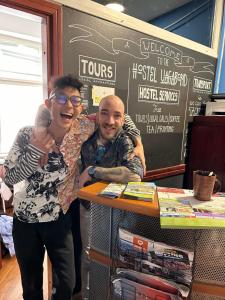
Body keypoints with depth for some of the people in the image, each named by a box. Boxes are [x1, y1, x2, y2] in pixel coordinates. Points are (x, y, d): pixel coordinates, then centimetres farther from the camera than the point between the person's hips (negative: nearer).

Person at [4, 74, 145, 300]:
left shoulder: (82, 130, -14)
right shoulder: (28, 134, -17)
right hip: (25, 220, 0)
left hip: (59, 219, 1)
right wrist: (36, 151, -28)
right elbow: (8, 178, -12)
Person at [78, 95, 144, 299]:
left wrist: (92, 171, -35)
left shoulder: (125, 141, -23)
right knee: (88, 257, 23)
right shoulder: (87, 138, -10)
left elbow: (135, 174, -41)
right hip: (88, 208, 4)